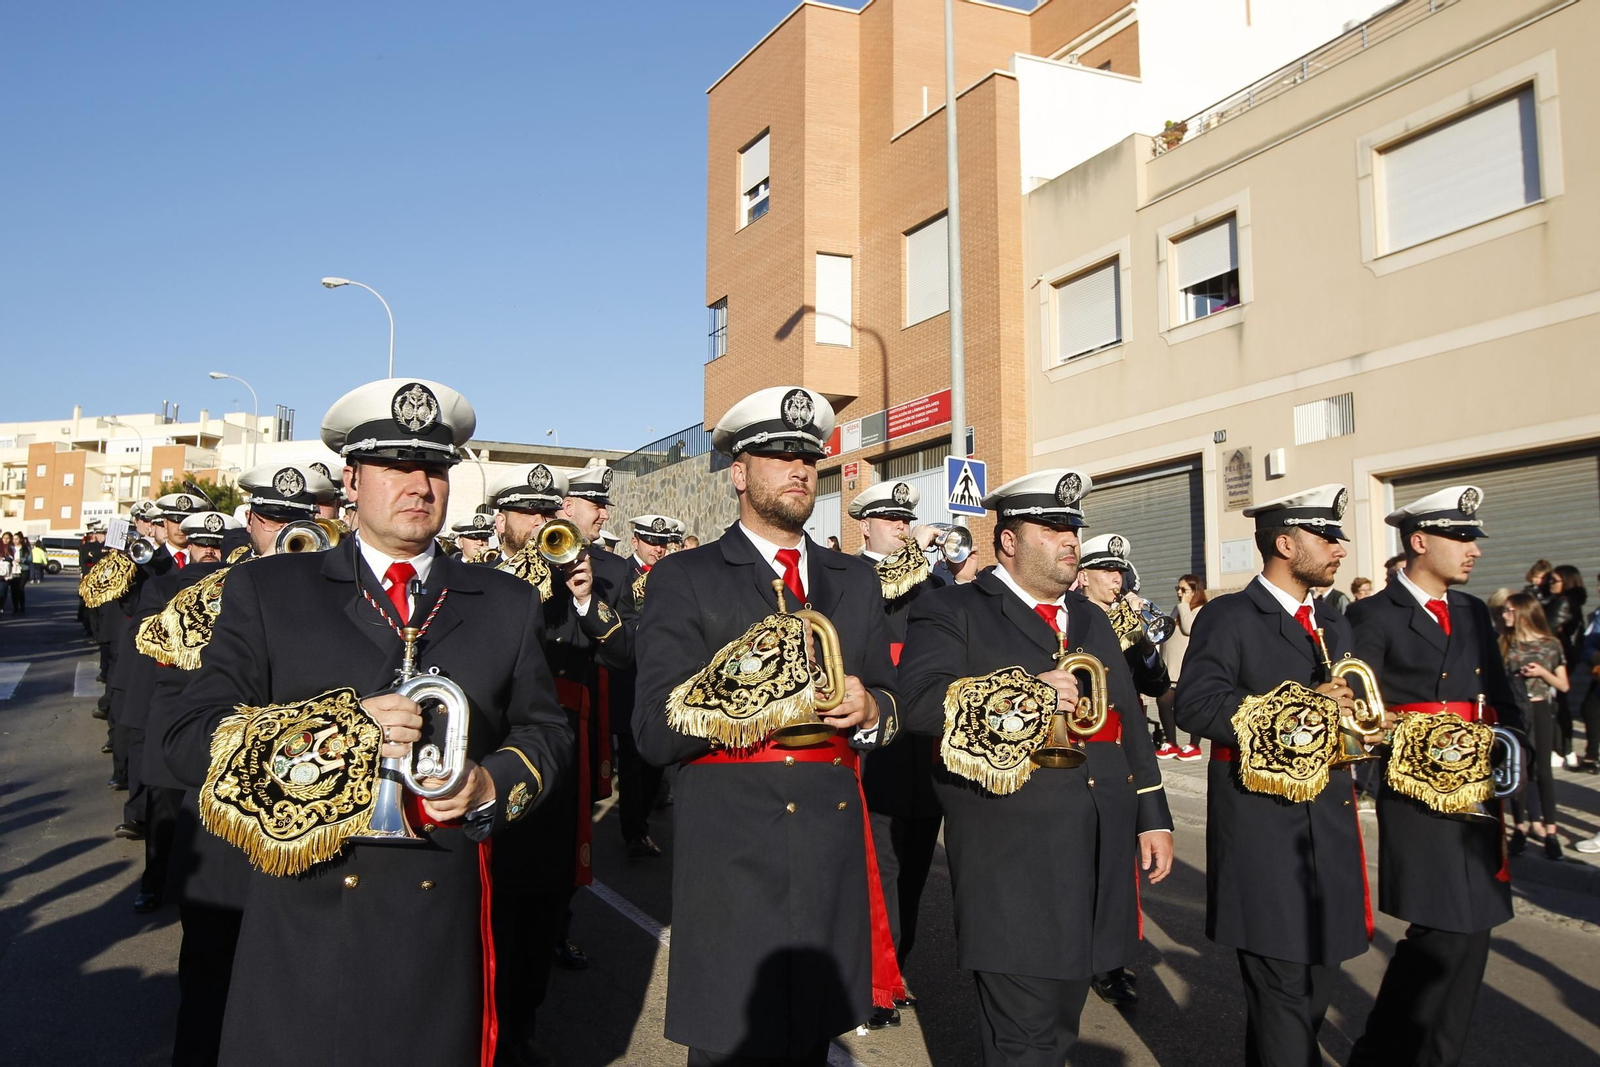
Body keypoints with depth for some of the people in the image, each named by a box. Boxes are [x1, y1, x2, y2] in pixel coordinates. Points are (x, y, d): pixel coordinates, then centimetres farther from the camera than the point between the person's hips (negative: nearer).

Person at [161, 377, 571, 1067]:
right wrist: (337, 731, -20)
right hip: (306, 924, -1)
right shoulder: (267, 590, 1)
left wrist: (491, 784, -11)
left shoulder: (507, 605, 6)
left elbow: (547, 734, 10)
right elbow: (190, 743, -5)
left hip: (443, 926, 1)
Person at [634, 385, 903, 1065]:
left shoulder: (855, 580, 15)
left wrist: (870, 710, -8)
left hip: (835, 860, 4)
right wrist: (751, 696, -21)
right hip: (734, 864, -4)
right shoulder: (685, 580, -1)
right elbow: (655, 731, -8)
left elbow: (890, 703, 14)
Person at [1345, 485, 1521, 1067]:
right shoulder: (1374, 615, -6)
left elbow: (1502, 703, 19)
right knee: (1446, 937, -9)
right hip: (1415, 796, -7)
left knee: (1465, 939, 9)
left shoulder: (1474, 613, 15)